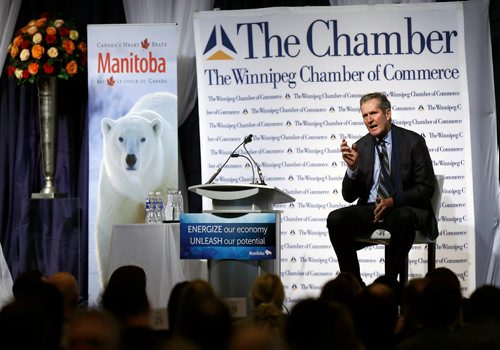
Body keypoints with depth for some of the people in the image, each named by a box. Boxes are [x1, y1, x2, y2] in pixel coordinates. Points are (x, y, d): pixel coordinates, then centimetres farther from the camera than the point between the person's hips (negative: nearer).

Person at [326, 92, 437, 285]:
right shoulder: (361, 146, 6)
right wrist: (352, 167, -14)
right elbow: (349, 196, 6)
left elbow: (426, 188, -5)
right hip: (370, 209, 4)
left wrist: (393, 201, -19)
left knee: (402, 218, -38)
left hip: (404, 209, -3)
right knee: (335, 219, -24)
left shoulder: (413, 141, -3)